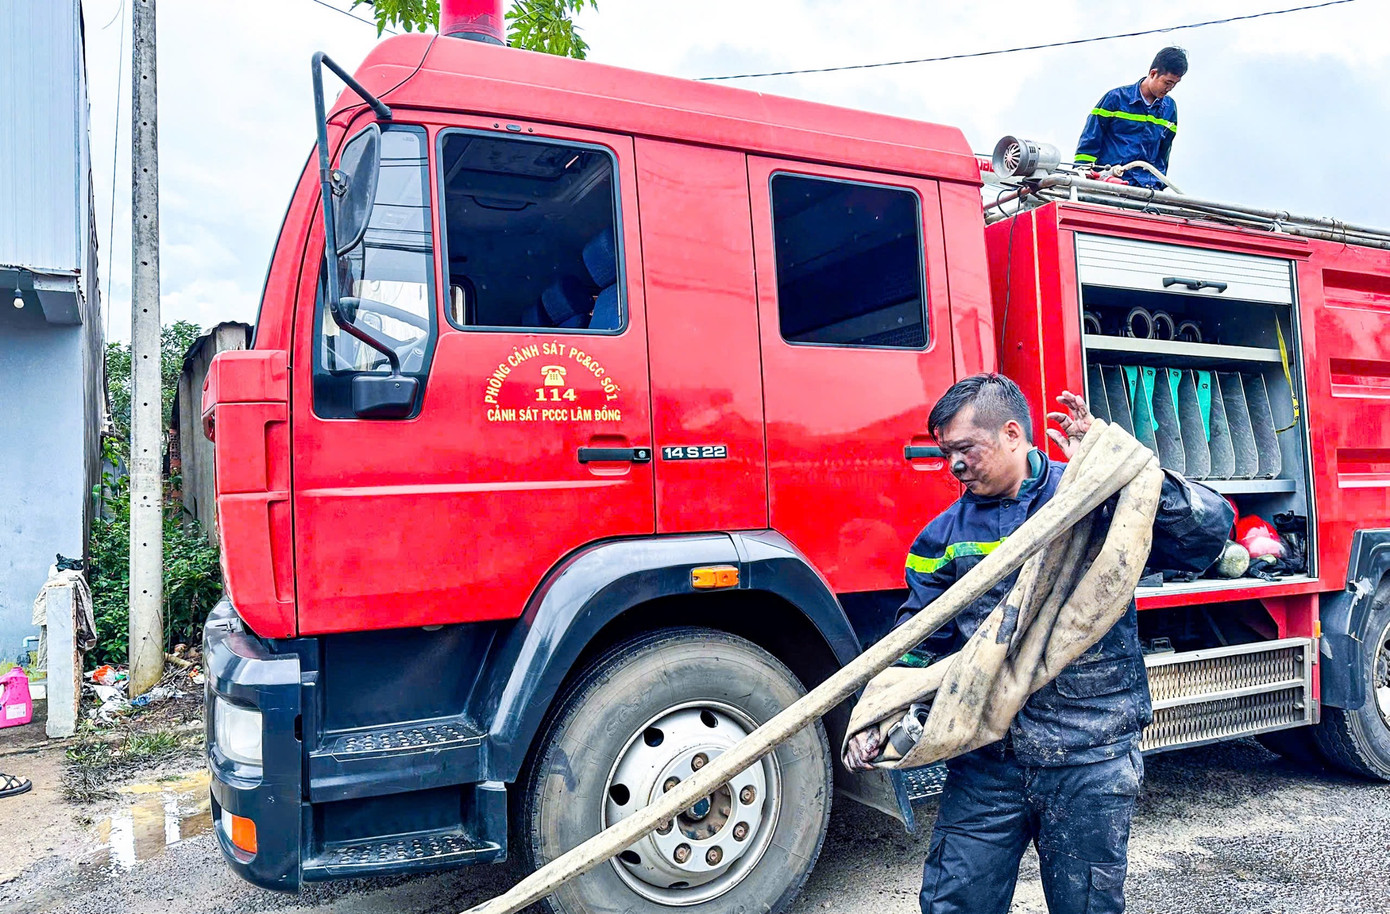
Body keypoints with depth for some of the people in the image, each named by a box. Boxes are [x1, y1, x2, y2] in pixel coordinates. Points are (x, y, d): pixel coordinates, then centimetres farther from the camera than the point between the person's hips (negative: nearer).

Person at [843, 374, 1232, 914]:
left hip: (1090, 761, -2)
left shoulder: (1102, 501, -4)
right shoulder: (946, 533, 5)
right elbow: (917, 642, 8)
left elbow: (1211, 530, -14)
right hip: (985, 764, 3)